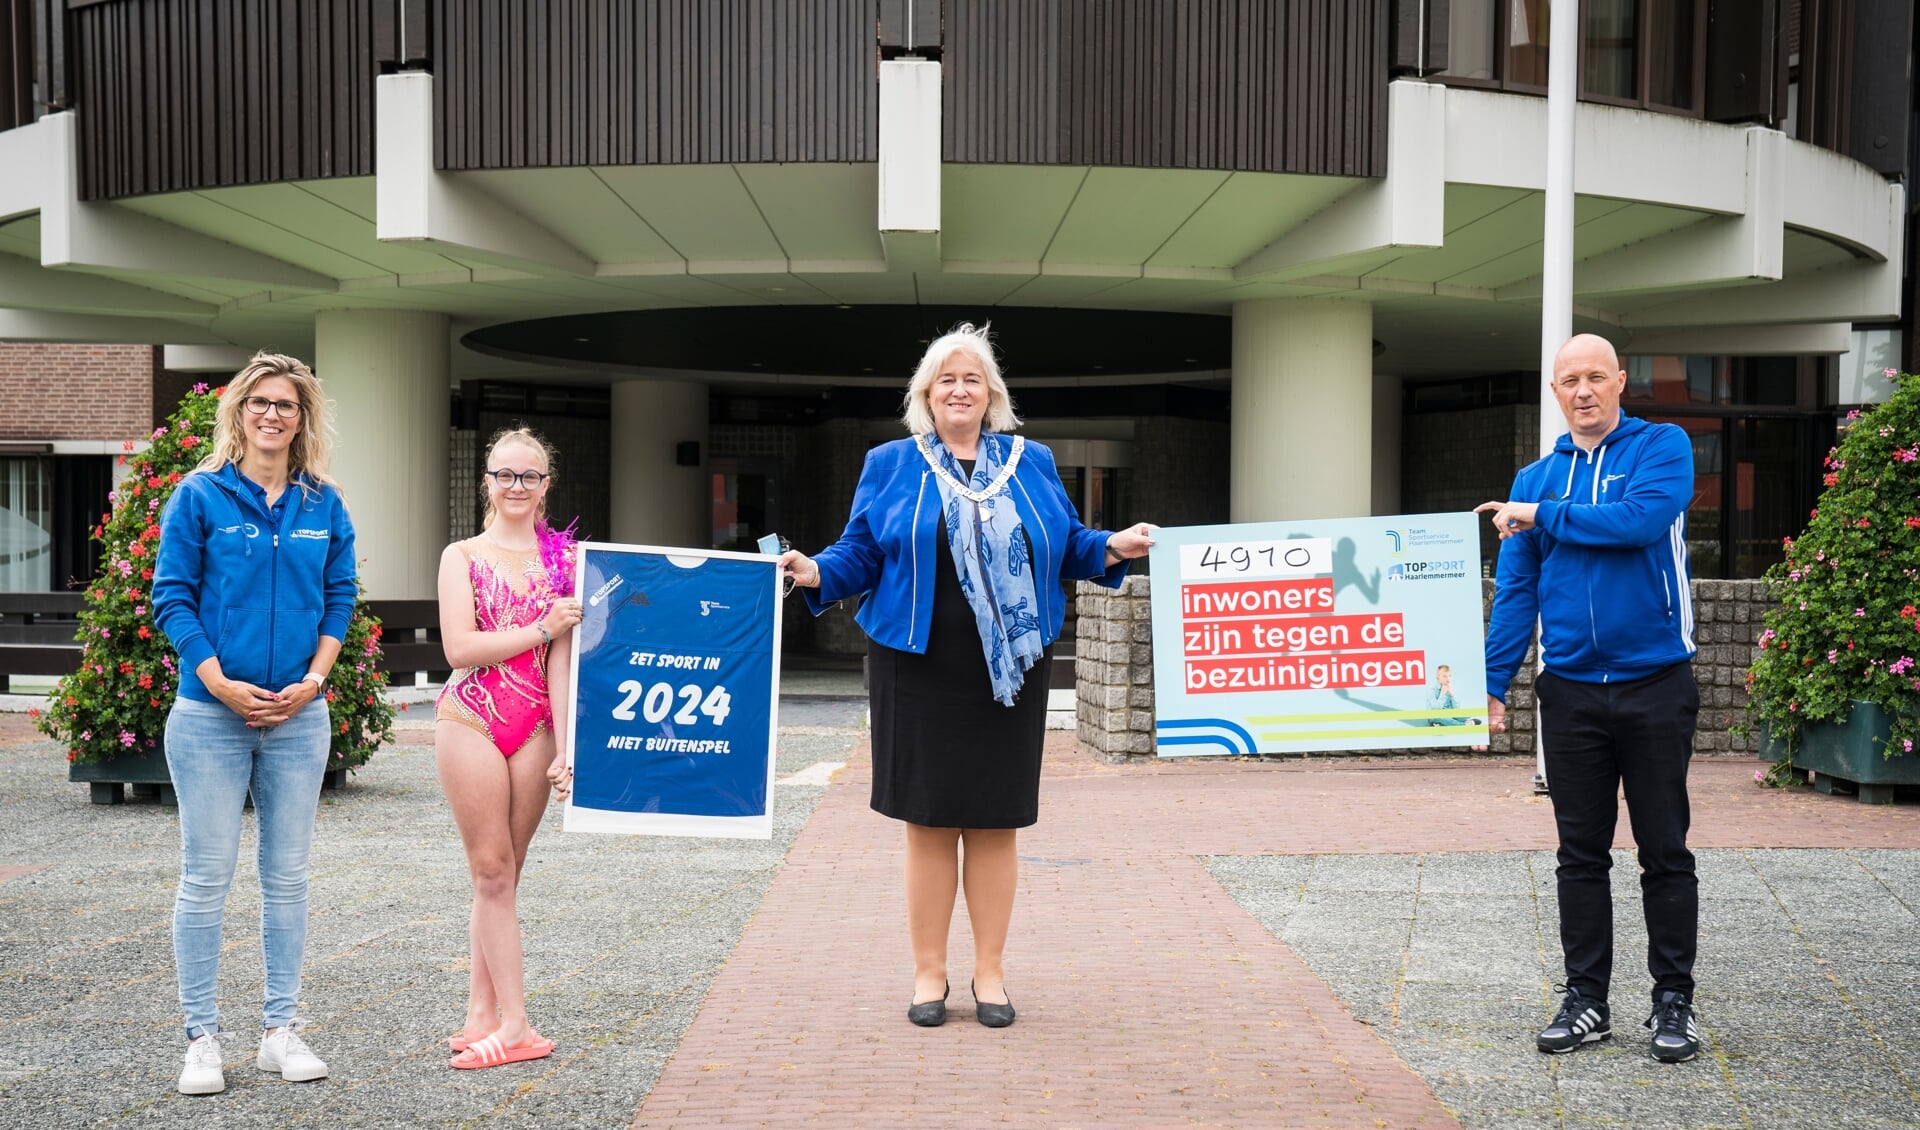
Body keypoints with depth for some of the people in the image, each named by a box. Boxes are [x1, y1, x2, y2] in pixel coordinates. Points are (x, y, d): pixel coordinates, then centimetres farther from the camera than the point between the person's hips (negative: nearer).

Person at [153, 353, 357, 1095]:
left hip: (299, 716, 3)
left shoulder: (324, 505, 7)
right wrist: (220, 682, -13)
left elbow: (340, 597, 9)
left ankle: (280, 1031, 17)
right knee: (207, 876, 1)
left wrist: (312, 680, -5)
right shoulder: (199, 496, -1)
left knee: (288, 875, 8)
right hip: (211, 713, -3)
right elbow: (172, 596, -3)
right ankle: (202, 1039, 10)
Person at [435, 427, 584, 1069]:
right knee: (492, 871, -1)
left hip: (534, 727, 1)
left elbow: (562, 657, 0)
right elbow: (459, 649, -7)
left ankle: (484, 1013, 13)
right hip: (471, 721, -1)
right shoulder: (463, 557, 4)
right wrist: (542, 629, -11)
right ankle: (513, 1024, 1)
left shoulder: (561, 558, 6)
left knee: (502, 874, 6)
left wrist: (565, 746, -7)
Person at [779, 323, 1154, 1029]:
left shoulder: (1031, 464, 12)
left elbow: (1067, 546, 12)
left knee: (996, 822, 5)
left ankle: (991, 972, 16)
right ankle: (929, 973, 14)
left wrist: (1112, 549, -6)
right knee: (928, 822, 2)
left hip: (1008, 672, 1)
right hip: (920, 671, -1)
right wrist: (816, 572, -14)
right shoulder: (890, 465, 8)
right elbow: (861, 555, 4)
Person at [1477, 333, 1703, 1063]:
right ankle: (1586, 1000, 17)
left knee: (1664, 852, 5)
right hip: (1570, 691, 3)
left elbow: (1641, 519, -21)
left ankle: (1674, 1002, 15)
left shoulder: (1662, 448, -1)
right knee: (1580, 855, 8)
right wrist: (1492, 683, 0)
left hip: (1655, 683, -3)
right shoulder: (1534, 480, 9)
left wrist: (1542, 517, -11)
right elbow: (1514, 590, 7)